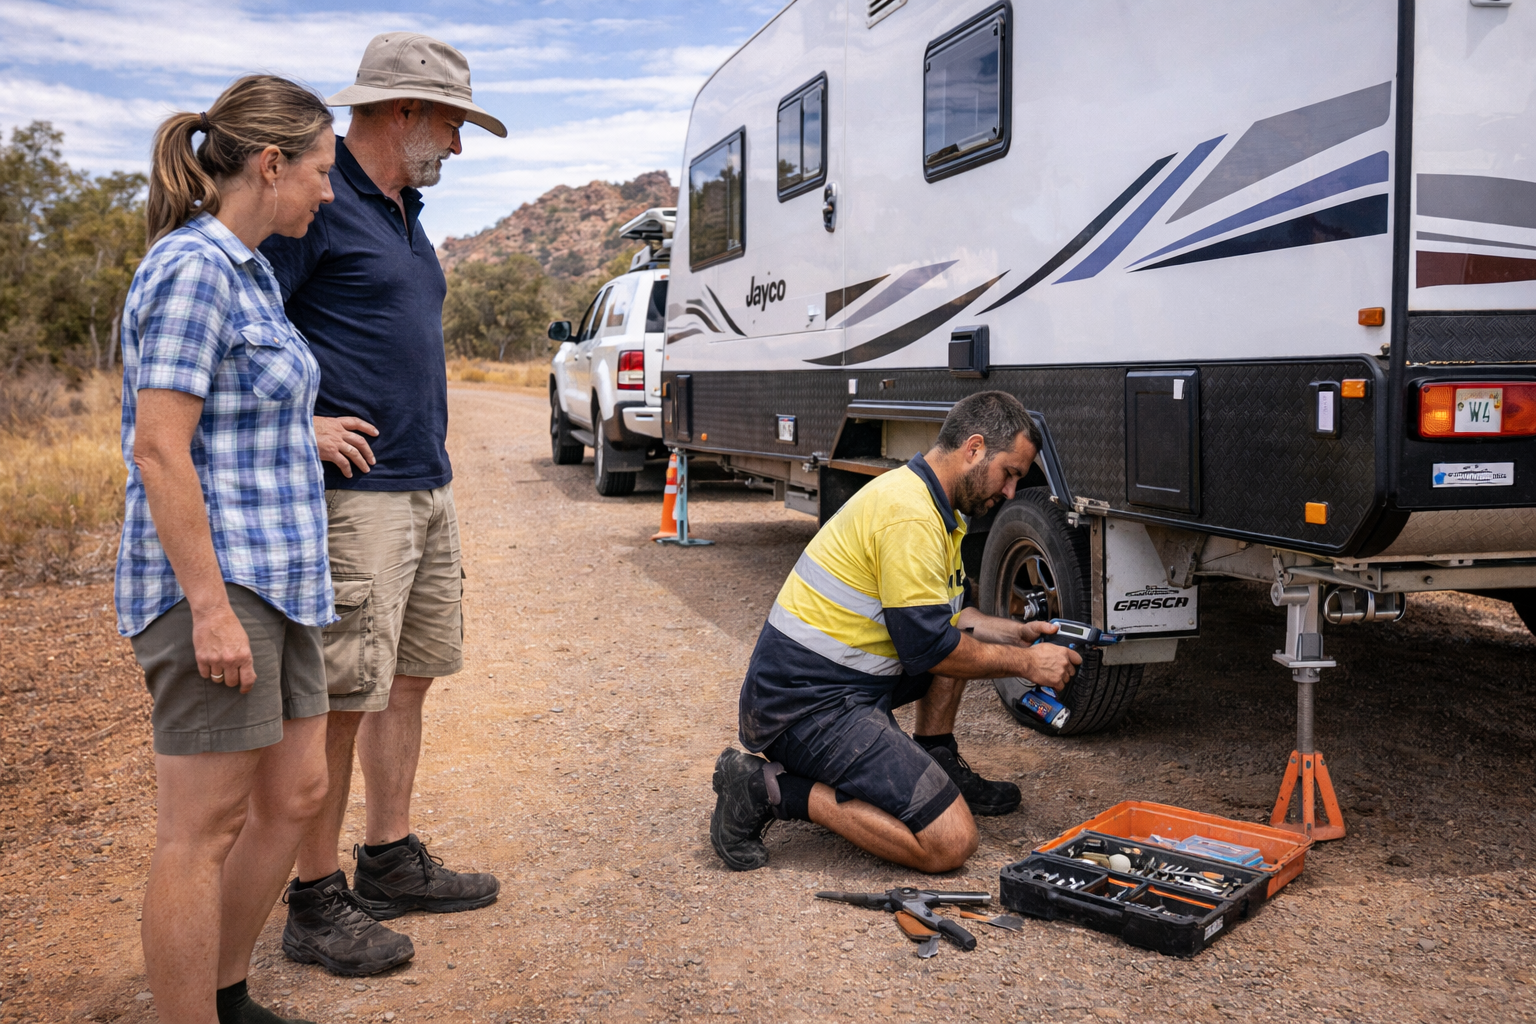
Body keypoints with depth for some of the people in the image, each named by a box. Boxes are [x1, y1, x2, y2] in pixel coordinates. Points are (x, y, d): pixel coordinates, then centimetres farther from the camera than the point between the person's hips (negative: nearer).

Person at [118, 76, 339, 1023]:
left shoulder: (249, 271, 14)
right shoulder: (192, 268, -15)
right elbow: (160, 452, -20)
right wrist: (211, 609, -22)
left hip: (276, 580, 10)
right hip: (215, 586, -10)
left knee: (296, 796, 16)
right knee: (204, 832, 0)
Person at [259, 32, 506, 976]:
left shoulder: (403, 214, 17)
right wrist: (302, 426, -18)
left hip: (428, 490, 9)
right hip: (356, 497, -9)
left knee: (410, 679, 15)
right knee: (344, 700, -3)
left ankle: (392, 862, 28)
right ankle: (317, 904, 10)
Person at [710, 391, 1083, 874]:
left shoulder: (933, 505, 14)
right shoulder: (910, 516, -20)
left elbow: (948, 613, 26)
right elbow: (928, 648, -18)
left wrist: (1019, 634, 14)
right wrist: (1026, 663, -6)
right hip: (809, 705, -11)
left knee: (963, 632, 18)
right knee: (950, 843, -14)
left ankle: (941, 769, 19)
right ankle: (770, 789, -9)